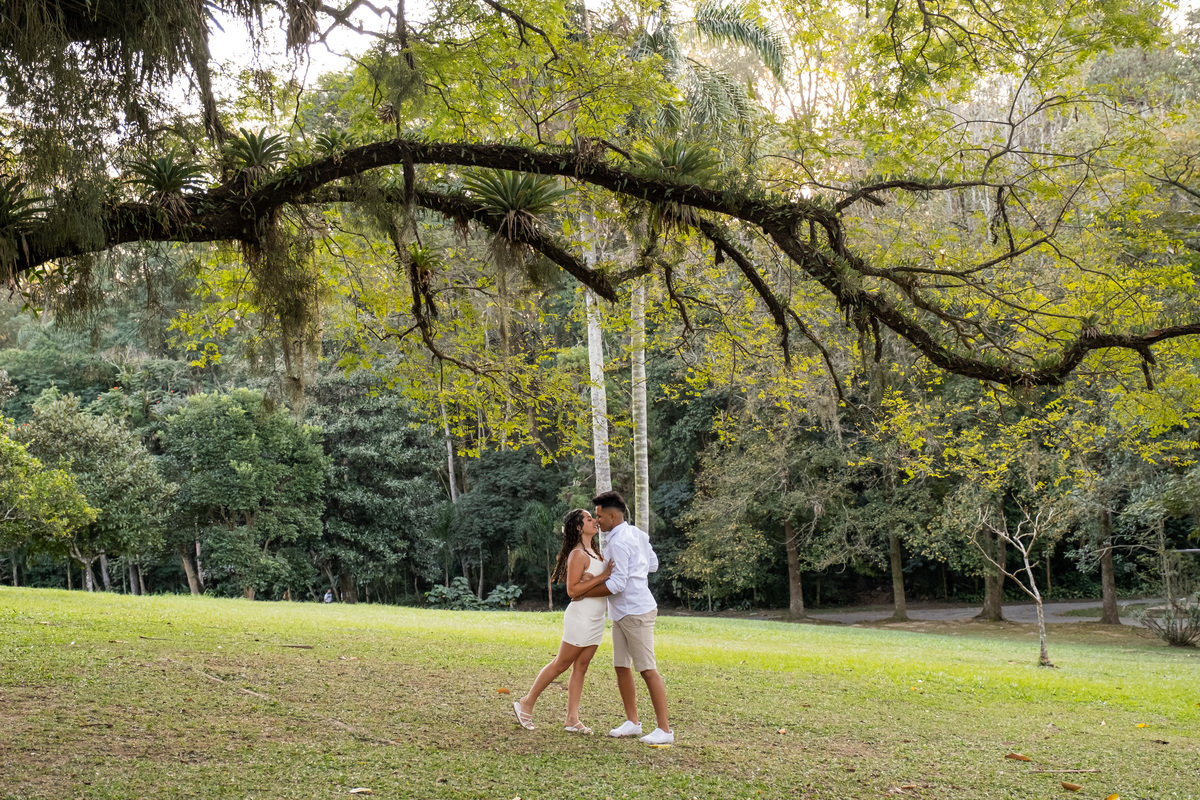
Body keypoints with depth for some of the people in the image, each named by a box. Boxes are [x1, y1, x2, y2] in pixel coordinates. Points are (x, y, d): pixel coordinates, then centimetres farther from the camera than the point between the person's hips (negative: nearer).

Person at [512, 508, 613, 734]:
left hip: (596, 620, 9)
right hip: (581, 616, -9)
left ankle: (572, 719, 8)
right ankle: (526, 704, 11)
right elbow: (572, 590, -21)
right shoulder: (577, 554, -14)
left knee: (580, 667, 7)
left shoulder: (593, 552, 15)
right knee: (560, 665, -1)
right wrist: (601, 576, -22)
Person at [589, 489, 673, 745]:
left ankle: (664, 729, -4)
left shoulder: (619, 542, -18)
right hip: (622, 613, 10)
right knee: (621, 666, 12)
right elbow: (653, 565, 21)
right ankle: (632, 722, 20)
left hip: (636, 612, -10)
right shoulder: (636, 534, 12)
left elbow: (616, 585, -22)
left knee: (648, 670, -7)